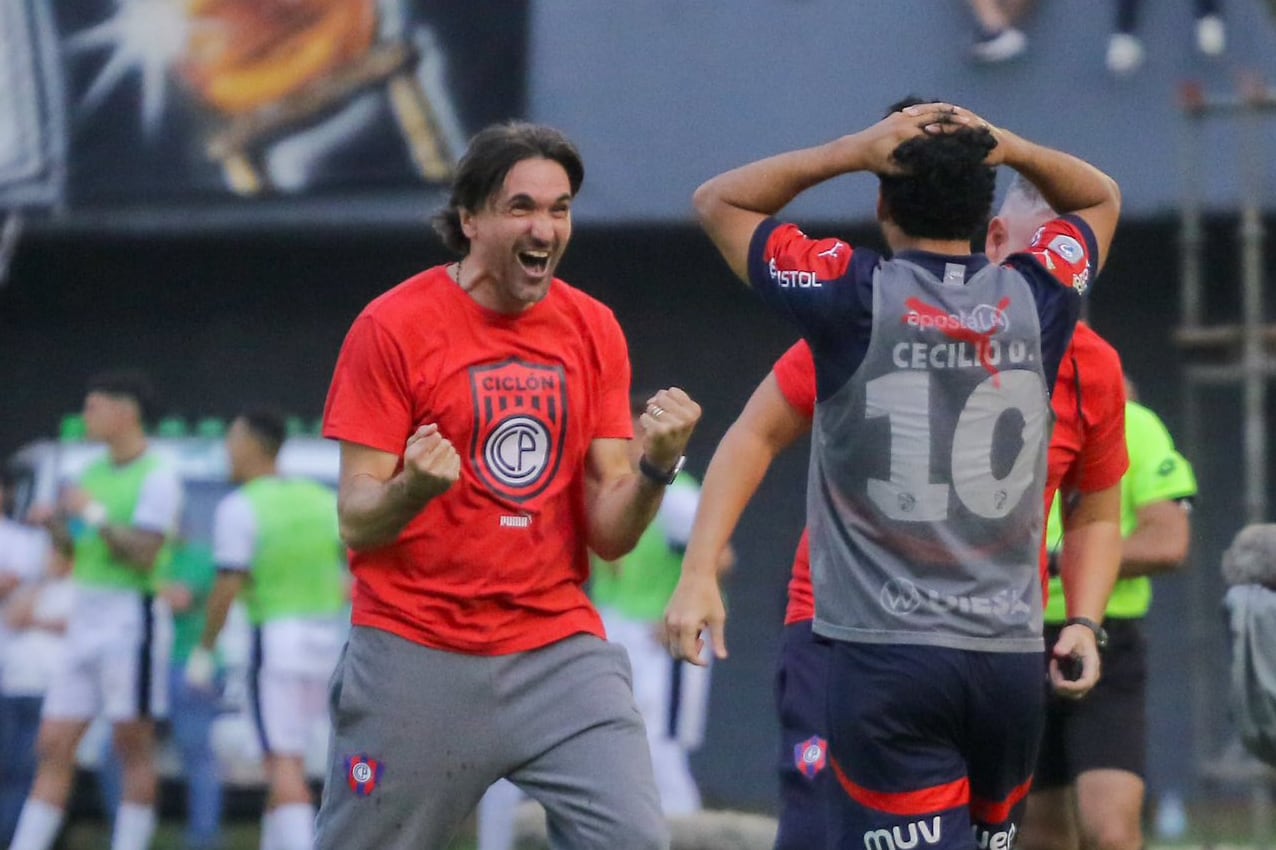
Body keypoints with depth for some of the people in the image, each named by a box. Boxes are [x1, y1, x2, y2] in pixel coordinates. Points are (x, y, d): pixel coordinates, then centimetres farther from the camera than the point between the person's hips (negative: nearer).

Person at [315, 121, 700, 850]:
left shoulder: (593, 331, 5)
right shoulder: (394, 326, -5)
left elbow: (611, 535, 3)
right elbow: (357, 522, -7)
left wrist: (657, 465, -18)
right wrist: (413, 489, -29)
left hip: (559, 647, 3)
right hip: (416, 653, -3)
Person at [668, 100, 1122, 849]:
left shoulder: (853, 299, -6)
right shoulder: (1038, 300, 3)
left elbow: (718, 201, 9)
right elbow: (1101, 198, 25)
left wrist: (855, 151, 1)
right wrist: (1008, 148, 8)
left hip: (887, 656, -4)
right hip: (1012, 658, 4)